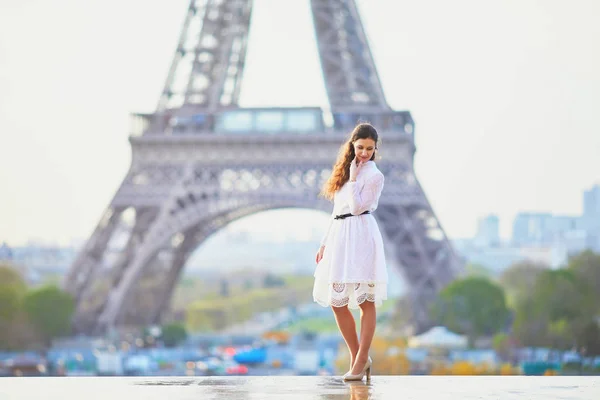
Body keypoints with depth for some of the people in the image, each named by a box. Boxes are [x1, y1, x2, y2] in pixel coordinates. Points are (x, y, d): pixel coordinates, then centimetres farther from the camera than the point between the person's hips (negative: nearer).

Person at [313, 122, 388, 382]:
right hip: (339, 236, 8)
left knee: (366, 301, -3)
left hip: (361, 236, -8)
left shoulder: (374, 175, -3)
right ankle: (356, 356, 15)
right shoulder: (346, 171, 19)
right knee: (337, 303, 5)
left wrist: (353, 178, -8)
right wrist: (324, 243, 18)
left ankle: (362, 359, 1)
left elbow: (357, 207, -13)